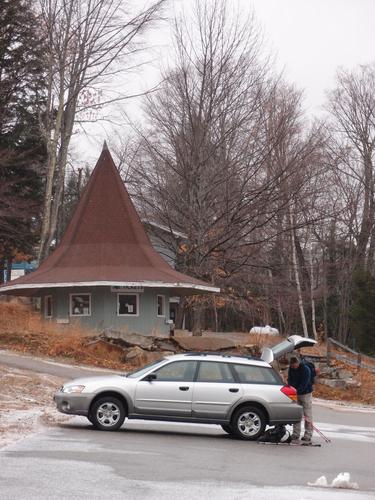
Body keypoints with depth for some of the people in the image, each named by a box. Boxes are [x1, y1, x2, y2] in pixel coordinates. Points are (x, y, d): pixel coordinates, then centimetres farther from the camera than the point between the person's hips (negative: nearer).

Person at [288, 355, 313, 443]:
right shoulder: (291, 369, -1)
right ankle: (296, 434, 10)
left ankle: (308, 435, -2)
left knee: (307, 415, -4)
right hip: (295, 393, 6)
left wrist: (296, 391, -30)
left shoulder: (306, 369, -19)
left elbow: (304, 384, -24)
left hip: (305, 394, -5)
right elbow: (290, 380, 2)